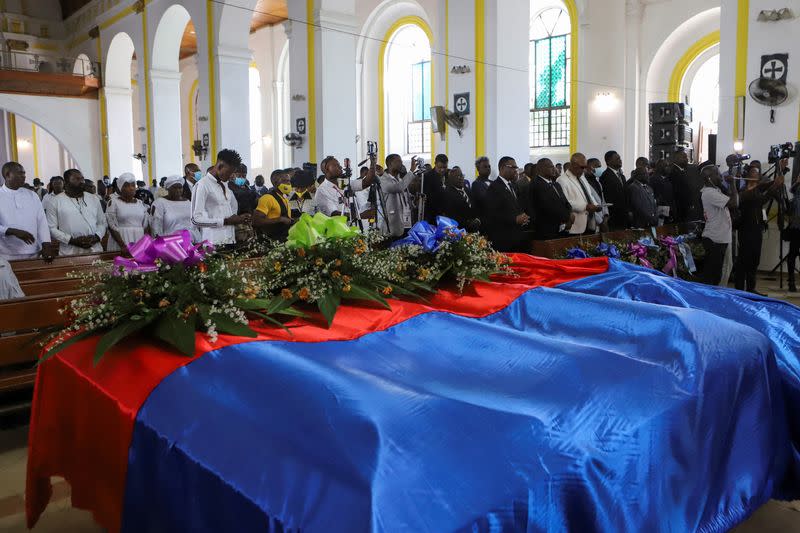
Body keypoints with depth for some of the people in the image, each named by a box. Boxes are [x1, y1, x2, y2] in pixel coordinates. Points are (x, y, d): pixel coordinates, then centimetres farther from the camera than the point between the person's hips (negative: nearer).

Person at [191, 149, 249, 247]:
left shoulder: (224, 185, 17)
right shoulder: (203, 185, -8)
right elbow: (197, 218, -14)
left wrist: (238, 219, 4)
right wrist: (226, 221, -17)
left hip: (230, 240, 7)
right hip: (213, 242, -7)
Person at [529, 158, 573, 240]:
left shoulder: (556, 185, 19)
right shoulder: (536, 185, -11)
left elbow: (566, 203, 16)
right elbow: (548, 207, -20)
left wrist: (570, 214, -6)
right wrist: (568, 217, -9)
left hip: (562, 232, 8)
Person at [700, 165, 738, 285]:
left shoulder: (715, 190, 16)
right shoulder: (709, 192, -17)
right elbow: (733, 203, -22)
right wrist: (732, 184, -13)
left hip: (720, 238, 10)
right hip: (714, 239, -10)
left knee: (717, 272, 14)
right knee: (710, 273, -6)